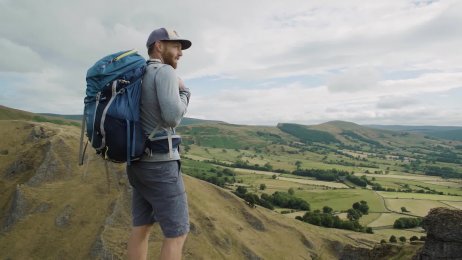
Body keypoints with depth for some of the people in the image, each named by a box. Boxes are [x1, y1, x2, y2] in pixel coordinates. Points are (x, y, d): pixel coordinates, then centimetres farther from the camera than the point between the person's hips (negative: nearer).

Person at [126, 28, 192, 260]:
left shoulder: (139, 78, 17)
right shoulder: (165, 72, -12)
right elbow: (172, 118, -24)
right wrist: (184, 93, -4)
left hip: (139, 161, 9)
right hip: (160, 163, -9)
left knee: (141, 226, 14)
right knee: (177, 232, 0)